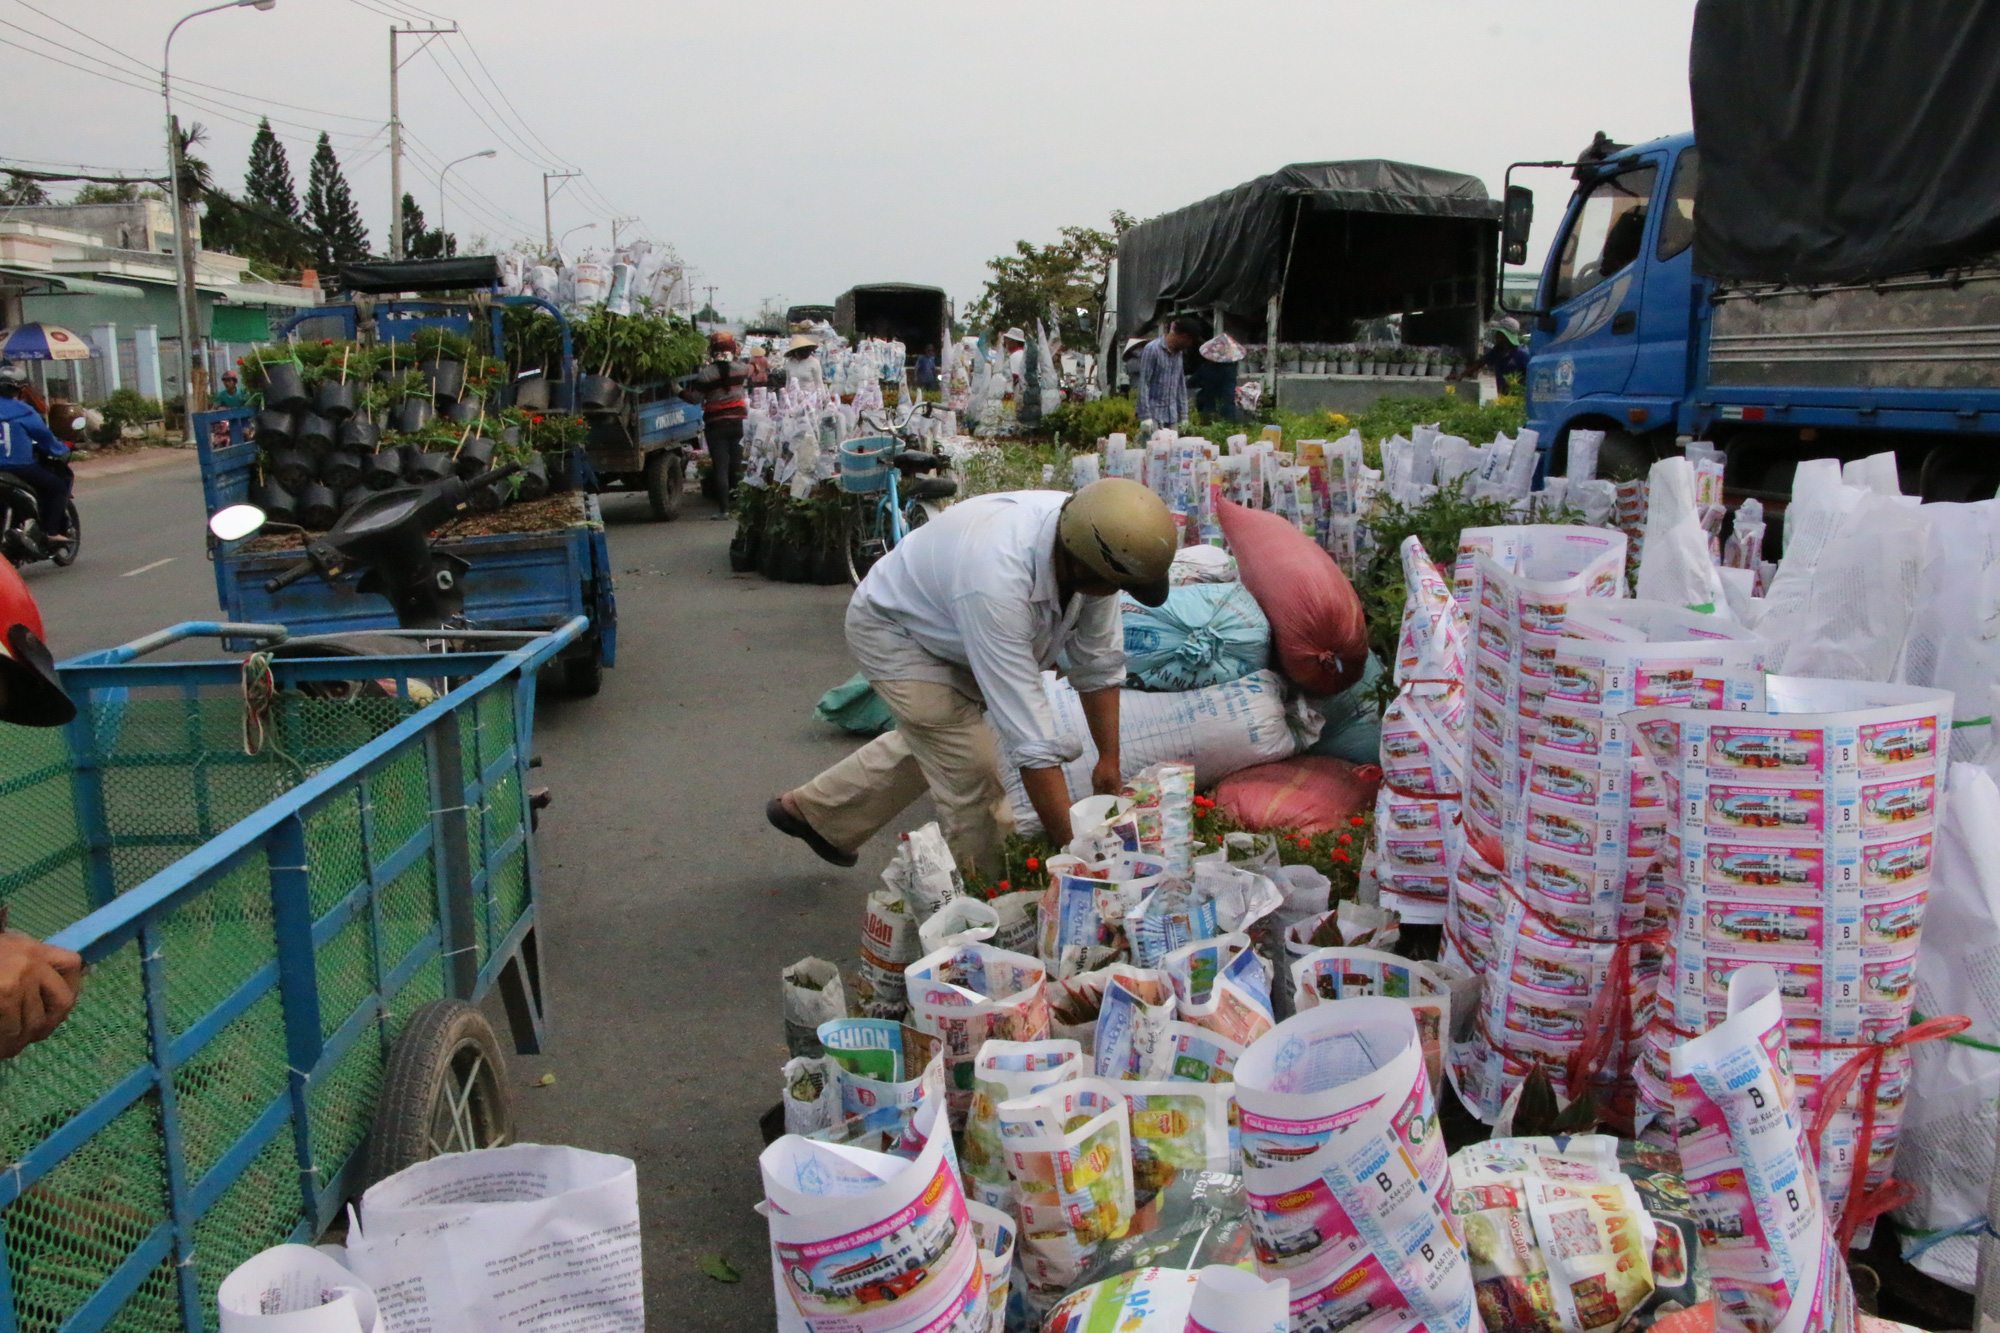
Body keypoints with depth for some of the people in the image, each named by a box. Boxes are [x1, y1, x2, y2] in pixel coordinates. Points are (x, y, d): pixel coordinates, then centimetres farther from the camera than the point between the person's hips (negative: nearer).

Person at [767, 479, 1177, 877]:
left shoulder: (1088, 545, -25)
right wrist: (1073, 849, -43)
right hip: (893, 629, -8)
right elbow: (1031, 740, -46)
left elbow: (1100, 664, -9)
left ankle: (810, 810, 47)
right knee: (971, 771, -16)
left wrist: (1110, 757, -10)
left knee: (927, 742, 26)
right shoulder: (995, 578, -47)